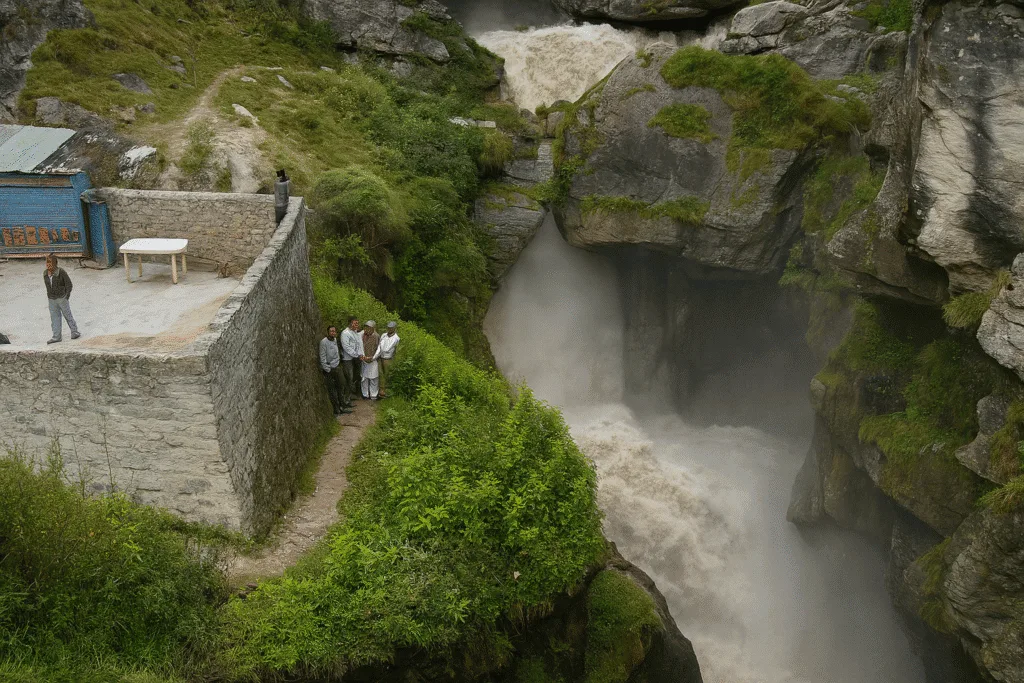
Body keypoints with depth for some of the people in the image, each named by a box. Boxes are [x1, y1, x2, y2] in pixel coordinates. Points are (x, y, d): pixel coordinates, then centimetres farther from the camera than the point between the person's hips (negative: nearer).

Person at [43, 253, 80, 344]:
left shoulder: (61, 272, -13)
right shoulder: (45, 273, 3)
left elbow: (69, 284, -9)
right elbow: (47, 285, 17)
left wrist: (66, 296, -9)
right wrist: (49, 295, 13)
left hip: (62, 298, -5)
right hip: (51, 299, 5)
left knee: (68, 315, 6)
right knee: (54, 317, 6)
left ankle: (74, 332, 20)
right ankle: (56, 336, 10)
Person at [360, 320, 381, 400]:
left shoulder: (376, 337, -5)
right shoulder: (362, 335, -4)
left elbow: (378, 349, -3)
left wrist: (372, 358, -12)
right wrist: (363, 356, -14)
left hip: (373, 360, -1)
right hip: (364, 361, 1)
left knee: (374, 378, 2)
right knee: (364, 378, 6)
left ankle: (373, 395, 11)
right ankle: (365, 394, 17)